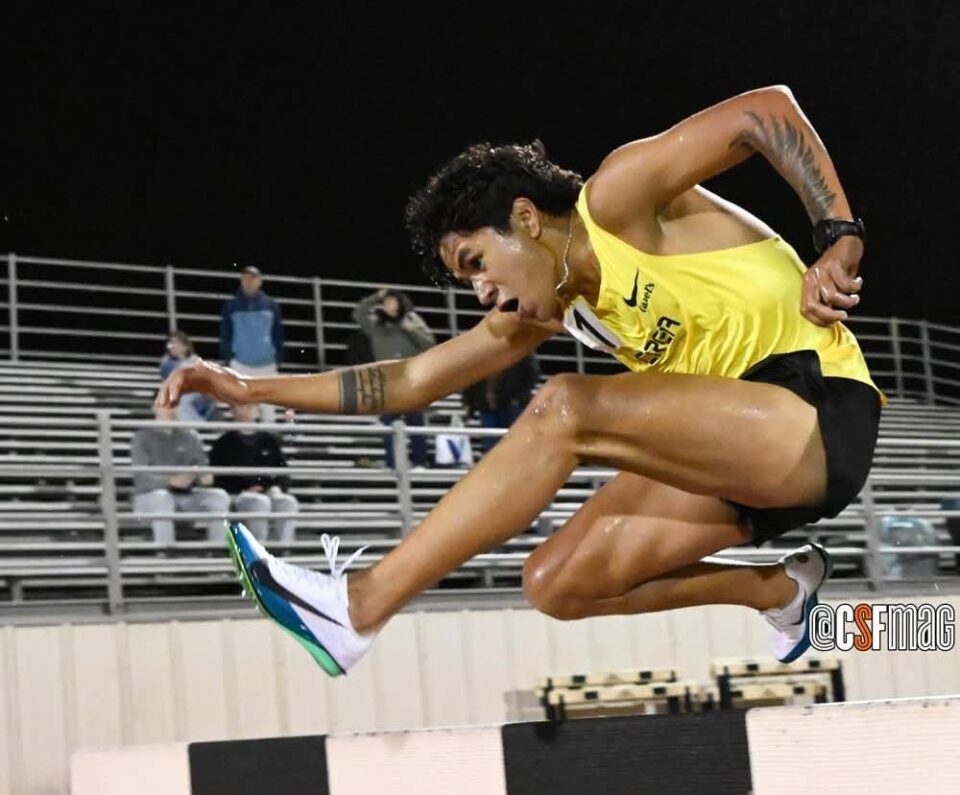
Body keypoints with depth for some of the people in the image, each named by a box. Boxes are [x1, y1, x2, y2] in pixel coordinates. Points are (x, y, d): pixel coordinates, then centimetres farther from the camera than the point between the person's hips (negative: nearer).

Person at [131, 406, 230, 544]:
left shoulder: (190, 436, 12)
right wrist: (171, 481, -32)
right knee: (162, 497, -38)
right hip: (149, 495, -4)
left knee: (219, 497, -18)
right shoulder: (143, 437, -1)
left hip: (185, 496, 4)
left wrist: (205, 477, -19)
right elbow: (141, 475, -13)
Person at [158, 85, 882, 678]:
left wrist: (839, 239, -20)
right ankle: (781, 589, 15)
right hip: (744, 450, 9)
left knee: (564, 410, -25)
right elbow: (415, 379, 17)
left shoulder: (617, 199, -8)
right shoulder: (547, 309, 15)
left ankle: (357, 607, -25)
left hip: (821, 413, -9)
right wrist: (252, 389, 14)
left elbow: (768, 108, -13)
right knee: (557, 584, 0)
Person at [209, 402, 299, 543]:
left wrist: (277, 487, -3)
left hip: (270, 491, 3)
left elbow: (283, 472, 20)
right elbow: (218, 479, 4)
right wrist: (245, 490, -11)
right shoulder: (223, 443, 12)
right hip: (238, 494, -3)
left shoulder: (268, 440, 23)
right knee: (260, 502, -37)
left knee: (288, 501, -31)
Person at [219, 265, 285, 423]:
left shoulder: (271, 305, 5)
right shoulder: (231, 306, 3)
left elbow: (278, 335, 9)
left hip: (266, 364, 1)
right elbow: (225, 334, 5)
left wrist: (278, 359, 4)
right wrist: (227, 356, -5)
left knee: (267, 405, 4)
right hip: (240, 363, -1)